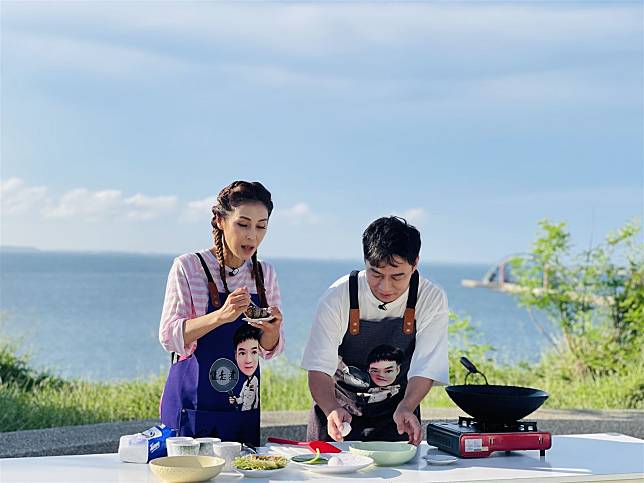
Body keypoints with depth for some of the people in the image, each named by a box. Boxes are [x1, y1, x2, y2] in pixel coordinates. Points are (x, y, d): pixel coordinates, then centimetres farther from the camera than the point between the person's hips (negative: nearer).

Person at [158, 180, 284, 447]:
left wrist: (272, 331, -14)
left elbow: (268, 350, 9)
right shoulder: (188, 267, -8)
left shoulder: (265, 273, 5)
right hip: (192, 404, -4)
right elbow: (169, 337, -14)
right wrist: (220, 316, -28)